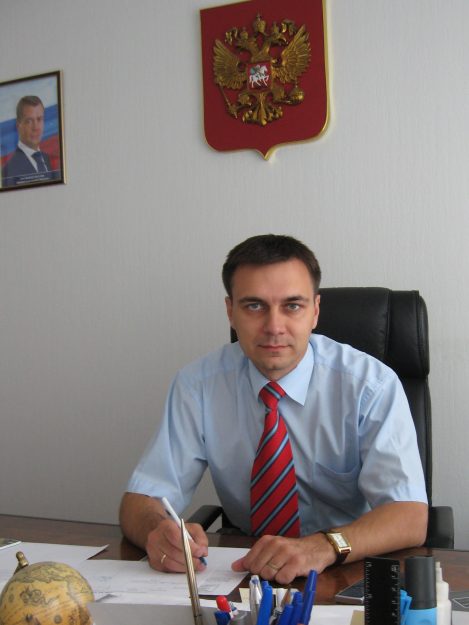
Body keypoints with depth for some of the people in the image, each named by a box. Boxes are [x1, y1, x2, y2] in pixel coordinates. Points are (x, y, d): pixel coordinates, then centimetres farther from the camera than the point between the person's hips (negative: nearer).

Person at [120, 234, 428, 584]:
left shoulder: (371, 385, -14)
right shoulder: (197, 385, -7)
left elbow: (410, 517, -20)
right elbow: (141, 499, -7)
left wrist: (324, 547, -39)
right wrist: (160, 531, -32)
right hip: (245, 570, 4)